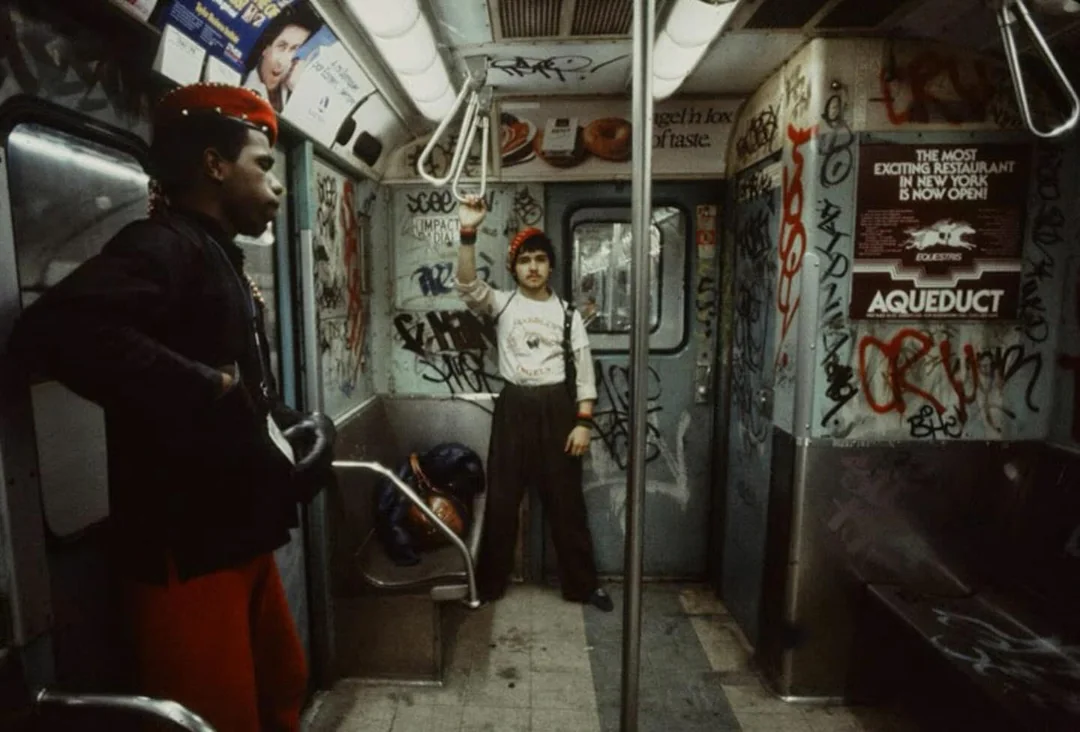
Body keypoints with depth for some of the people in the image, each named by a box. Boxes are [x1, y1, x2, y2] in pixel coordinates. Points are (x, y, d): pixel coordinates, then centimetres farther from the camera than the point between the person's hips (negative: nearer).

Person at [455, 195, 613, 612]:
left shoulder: (567, 313, 4)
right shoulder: (501, 304, 3)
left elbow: (584, 370, 3)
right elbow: (467, 285, -17)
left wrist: (583, 422, -5)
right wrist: (468, 232, -30)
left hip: (557, 407, 0)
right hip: (513, 407, 0)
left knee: (566, 500, 8)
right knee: (501, 499, 8)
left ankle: (582, 584, 23)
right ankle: (489, 583, 26)